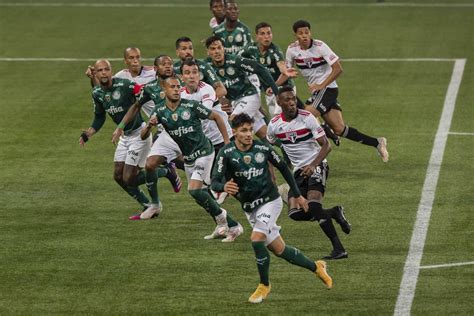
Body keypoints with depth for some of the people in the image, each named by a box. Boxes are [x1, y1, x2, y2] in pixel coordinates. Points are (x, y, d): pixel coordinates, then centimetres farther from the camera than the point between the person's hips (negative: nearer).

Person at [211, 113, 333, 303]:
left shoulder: (262, 148, -11)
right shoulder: (226, 153, -13)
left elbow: (283, 168, 5)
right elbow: (214, 182, -19)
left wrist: (297, 195, 11)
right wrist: (224, 187, -43)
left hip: (270, 201, -3)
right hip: (249, 207, 3)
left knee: (257, 239, -24)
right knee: (278, 249, 6)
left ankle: (264, 285, -7)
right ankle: (316, 267, 28)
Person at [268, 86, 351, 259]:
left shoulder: (307, 118, -12)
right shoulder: (274, 124, 1)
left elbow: (326, 146, -12)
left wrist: (312, 165, -27)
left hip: (316, 166, -5)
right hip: (299, 171, 5)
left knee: (313, 205, -27)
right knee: (295, 213, -11)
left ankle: (338, 248, -25)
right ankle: (334, 213, 10)